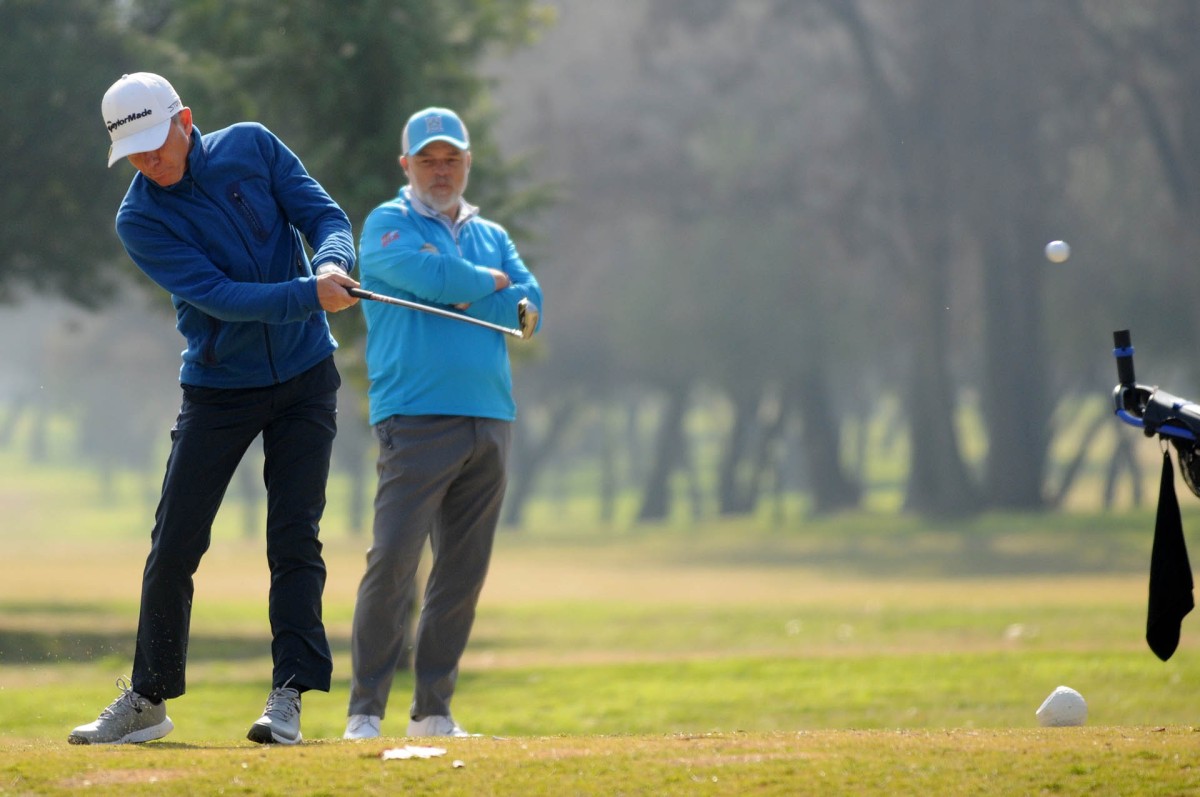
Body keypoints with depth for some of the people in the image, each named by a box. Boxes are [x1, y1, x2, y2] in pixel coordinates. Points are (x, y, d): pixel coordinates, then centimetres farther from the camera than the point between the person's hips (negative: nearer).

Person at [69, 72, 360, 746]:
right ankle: (149, 699, 11)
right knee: (175, 545, -2)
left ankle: (289, 697, -7)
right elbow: (218, 295, -23)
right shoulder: (140, 220, -13)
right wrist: (310, 295, -35)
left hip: (305, 376, 0)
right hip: (219, 389, 0)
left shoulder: (253, 147, -6)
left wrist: (332, 265, -31)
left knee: (295, 538, -6)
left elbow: (325, 215, -7)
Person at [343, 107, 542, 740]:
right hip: (416, 419, -6)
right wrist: (492, 282, 3)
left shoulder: (492, 237, 22)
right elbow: (434, 275, -14)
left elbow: (529, 309, 7)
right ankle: (366, 711, -11)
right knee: (393, 559, -14)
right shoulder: (388, 225, 5)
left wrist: (459, 299, -5)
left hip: (488, 420, 6)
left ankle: (433, 711, 9)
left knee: (464, 570, 3)